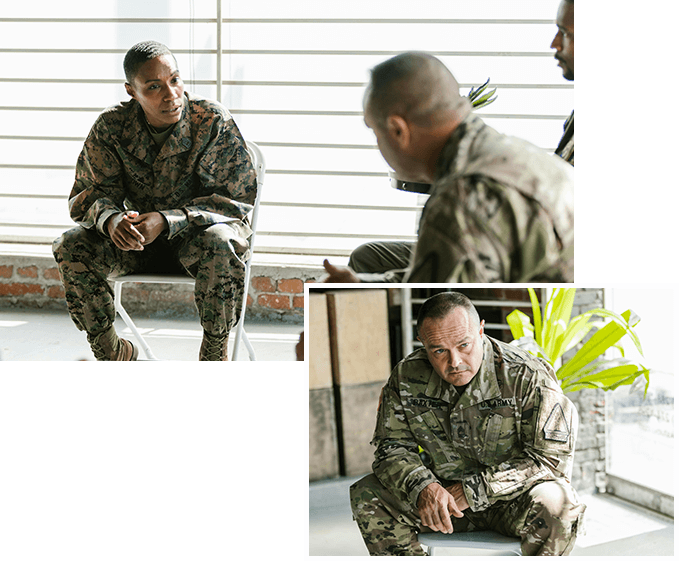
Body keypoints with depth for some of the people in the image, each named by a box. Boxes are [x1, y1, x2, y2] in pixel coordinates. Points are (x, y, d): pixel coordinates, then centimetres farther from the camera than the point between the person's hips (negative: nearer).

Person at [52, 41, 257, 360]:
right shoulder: (111, 127, -10)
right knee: (72, 246, -19)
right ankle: (110, 351, -1)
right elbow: (88, 194, -3)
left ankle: (215, 350, -16)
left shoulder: (213, 122, -19)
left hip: (200, 231, -3)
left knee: (220, 244, -38)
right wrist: (111, 219, -30)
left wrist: (166, 221, -31)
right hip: (139, 238, 3)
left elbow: (237, 199, -18)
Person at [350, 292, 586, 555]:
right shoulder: (407, 377, -6)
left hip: (514, 497, -3)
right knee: (367, 496, -16)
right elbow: (392, 446, -1)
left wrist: (474, 489, -24)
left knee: (555, 506, -36)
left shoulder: (527, 376, -19)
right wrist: (422, 487, -25)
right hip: (442, 492, 4)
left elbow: (551, 458, -19)